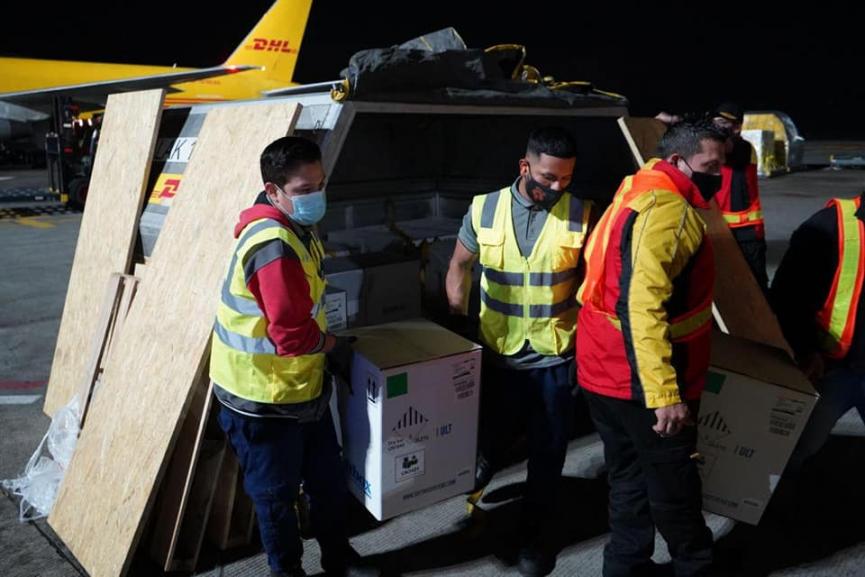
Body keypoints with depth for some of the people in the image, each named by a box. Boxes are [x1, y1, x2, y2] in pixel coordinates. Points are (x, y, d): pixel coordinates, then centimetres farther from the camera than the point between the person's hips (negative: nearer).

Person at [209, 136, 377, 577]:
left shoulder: (296, 228, 5)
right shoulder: (274, 246, -29)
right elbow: (294, 334, -28)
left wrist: (322, 338, 4)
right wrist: (332, 343, -9)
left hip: (302, 384, 9)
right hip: (263, 395, -9)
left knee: (328, 478, 21)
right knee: (276, 493, 13)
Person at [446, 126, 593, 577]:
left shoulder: (582, 216, -8)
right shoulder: (484, 209, -5)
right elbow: (460, 265, 8)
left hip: (555, 358, 0)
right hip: (496, 354, 1)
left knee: (547, 453, 13)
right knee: (489, 439, 16)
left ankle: (534, 535, 34)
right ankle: (476, 477, 50)